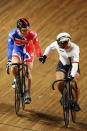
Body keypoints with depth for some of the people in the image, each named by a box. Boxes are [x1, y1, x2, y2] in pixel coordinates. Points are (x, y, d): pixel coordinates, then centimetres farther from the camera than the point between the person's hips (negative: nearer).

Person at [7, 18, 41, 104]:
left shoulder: (32, 34, -32)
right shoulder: (12, 34, -32)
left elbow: (36, 45, -31)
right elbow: (10, 47, -34)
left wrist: (39, 56, -43)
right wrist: (9, 60, -43)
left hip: (28, 51, 0)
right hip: (17, 49, 1)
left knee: (28, 73, -7)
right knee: (14, 68, -22)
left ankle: (28, 94, 3)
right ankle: (16, 79, 13)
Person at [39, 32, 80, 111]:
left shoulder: (75, 49, -35)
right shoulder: (57, 44, -23)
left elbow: (75, 64, -42)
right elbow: (50, 47, 1)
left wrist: (72, 76, -53)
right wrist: (44, 56, -7)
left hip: (73, 65, -3)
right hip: (62, 64, 3)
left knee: (74, 84, -20)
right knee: (59, 83, -19)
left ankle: (76, 103, 5)